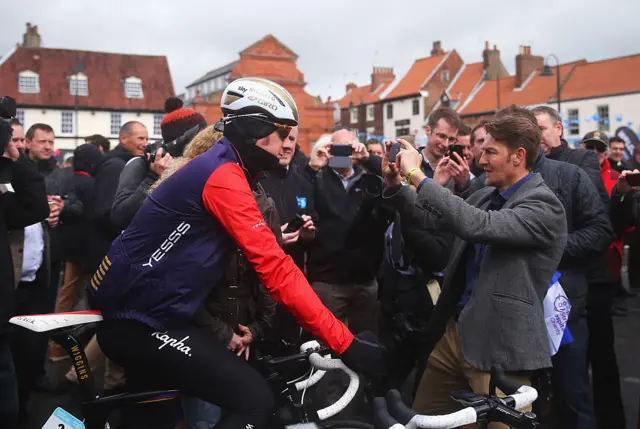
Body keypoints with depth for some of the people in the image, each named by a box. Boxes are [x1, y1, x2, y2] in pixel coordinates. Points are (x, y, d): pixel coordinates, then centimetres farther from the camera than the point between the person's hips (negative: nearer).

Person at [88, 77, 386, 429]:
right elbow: (274, 268, -27)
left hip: (133, 307, 11)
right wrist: (345, 343, -26)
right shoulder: (223, 175, -21)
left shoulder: (218, 167, 12)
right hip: (140, 320, -11)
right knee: (254, 400, -15)